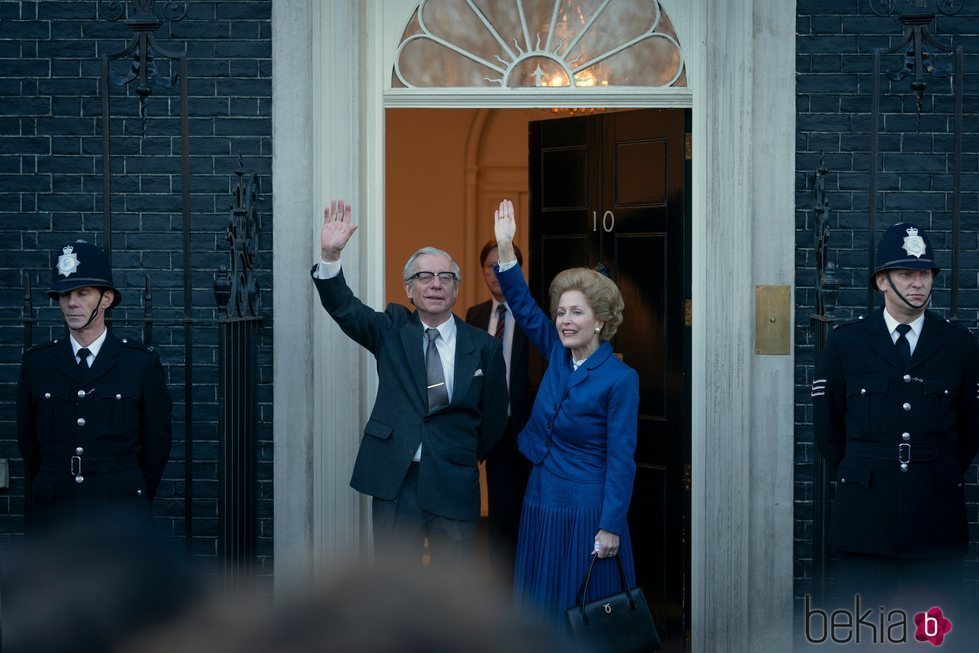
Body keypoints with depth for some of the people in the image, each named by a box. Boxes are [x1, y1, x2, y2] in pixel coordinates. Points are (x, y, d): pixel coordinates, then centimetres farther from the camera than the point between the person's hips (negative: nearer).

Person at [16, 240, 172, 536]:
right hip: (52, 516, 2)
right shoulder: (37, 363, 7)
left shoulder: (142, 363, 0)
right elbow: (28, 444, 15)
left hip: (121, 516, -2)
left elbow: (157, 444, 7)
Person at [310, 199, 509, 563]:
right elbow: (343, 307, -11)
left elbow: (493, 418, 8)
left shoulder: (483, 347, 1)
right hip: (395, 481, 0)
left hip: (455, 487, 0)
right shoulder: (392, 330, 4)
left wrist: (464, 459, 11)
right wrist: (330, 255, -25)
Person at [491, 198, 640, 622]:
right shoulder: (559, 354, 3)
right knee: (543, 608, 13)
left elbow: (621, 459, -16)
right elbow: (523, 307, 5)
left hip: (586, 511, -6)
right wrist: (505, 248, -5)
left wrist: (611, 527, -17)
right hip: (542, 501, 7)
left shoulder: (620, 380, -15)